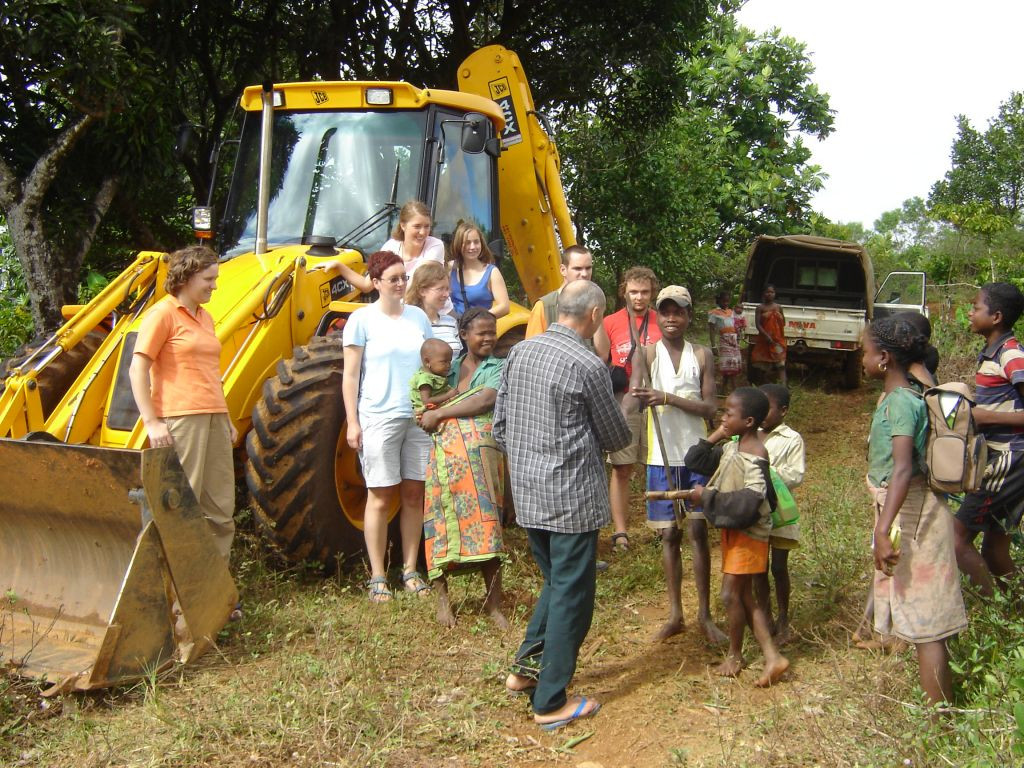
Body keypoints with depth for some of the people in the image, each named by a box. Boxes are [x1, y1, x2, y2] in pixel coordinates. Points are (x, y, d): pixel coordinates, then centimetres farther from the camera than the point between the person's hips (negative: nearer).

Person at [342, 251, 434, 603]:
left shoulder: (418, 317, 10)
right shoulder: (362, 319, -3)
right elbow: (350, 376, -3)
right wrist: (352, 422, -8)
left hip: (418, 417, 4)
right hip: (378, 418, -4)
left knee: (413, 495, 7)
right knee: (381, 498, -1)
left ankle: (410, 570, 16)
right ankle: (377, 577, 8)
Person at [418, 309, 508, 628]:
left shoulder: (499, 368, 5)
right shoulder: (450, 367, 16)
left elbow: (485, 401, -11)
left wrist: (440, 413, -9)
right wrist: (430, 415, -5)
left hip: (481, 450, -3)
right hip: (446, 452, 3)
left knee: (485, 521, -2)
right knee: (444, 519, 2)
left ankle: (493, 602, 4)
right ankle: (442, 597, 13)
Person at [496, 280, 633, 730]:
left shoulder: (519, 352, 4)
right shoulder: (588, 366, -16)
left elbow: (500, 427, 9)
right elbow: (616, 439, -4)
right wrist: (627, 408, 16)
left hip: (527, 494, 7)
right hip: (573, 497, -7)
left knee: (556, 583, 24)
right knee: (572, 596, 5)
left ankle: (526, 668, 27)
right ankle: (550, 704, 13)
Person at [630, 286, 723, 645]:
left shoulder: (701, 355, 0)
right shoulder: (647, 353, -2)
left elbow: (709, 408, -7)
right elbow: (632, 397, -16)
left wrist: (669, 398, -21)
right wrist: (639, 399, -39)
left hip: (696, 455, 0)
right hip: (661, 457, 0)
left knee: (699, 531, 2)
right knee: (669, 535, 8)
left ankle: (705, 614, 14)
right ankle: (675, 615, 19)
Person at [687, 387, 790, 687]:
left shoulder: (755, 457, -22)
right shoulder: (731, 447, 6)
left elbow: (749, 499, -33)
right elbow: (695, 461, 13)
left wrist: (708, 497, -27)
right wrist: (715, 437, 1)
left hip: (748, 532, -9)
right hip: (731, 528, 10)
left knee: (731, 594, -2)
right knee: (744, 595, 11)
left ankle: (734, 655, 18)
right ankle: (772, 657, 15)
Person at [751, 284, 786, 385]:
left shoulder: (778, 307, 10)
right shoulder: (760, 308, 2)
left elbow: (783, 322, 17)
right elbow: (757, 324, -9)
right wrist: (766, 336, -20)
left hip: (778, 340, 1)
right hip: (764, 340, -1)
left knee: (780, 364, -11)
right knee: (762, 364, 7)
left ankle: (783, 387, -21)